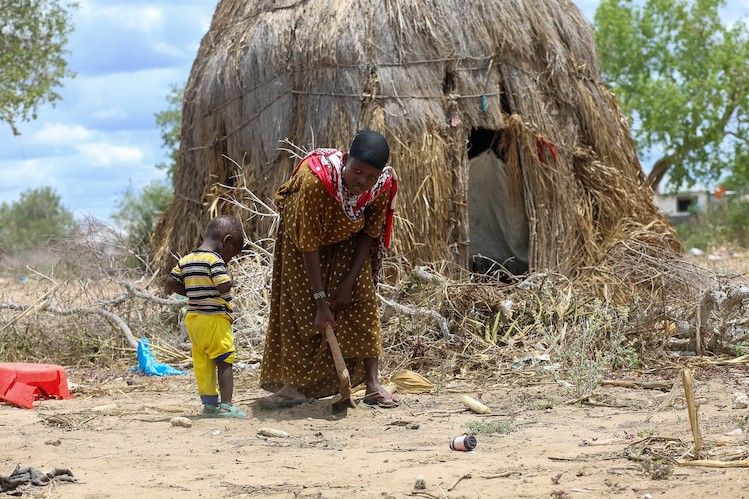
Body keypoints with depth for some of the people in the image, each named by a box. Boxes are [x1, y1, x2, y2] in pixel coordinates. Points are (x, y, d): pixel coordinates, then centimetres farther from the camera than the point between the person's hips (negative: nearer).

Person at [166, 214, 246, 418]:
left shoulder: (186, 260, 10)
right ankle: (226, 405, -6)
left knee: (202, 363, 11)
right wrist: (230, 276, -3)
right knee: (224, 362, -3)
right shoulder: (215, 260, -14)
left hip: (193, 318, 8)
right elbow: (224, 286, -22)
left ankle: (209, 403, 15)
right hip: (214, 319, -8)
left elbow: (171, 282, 13)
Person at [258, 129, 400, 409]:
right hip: (301, 229, -2)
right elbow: (308, 242, -34)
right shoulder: (315, 179, -41)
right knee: (297, 304, -6)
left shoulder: (383, 185, -29)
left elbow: (370, 233, -12)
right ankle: (295, 385, -2)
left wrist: (350, 280, -19)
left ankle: (373, 384, -10)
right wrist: (320, 300, -32)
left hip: (347, 240, 2)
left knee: (361, 300, -11)